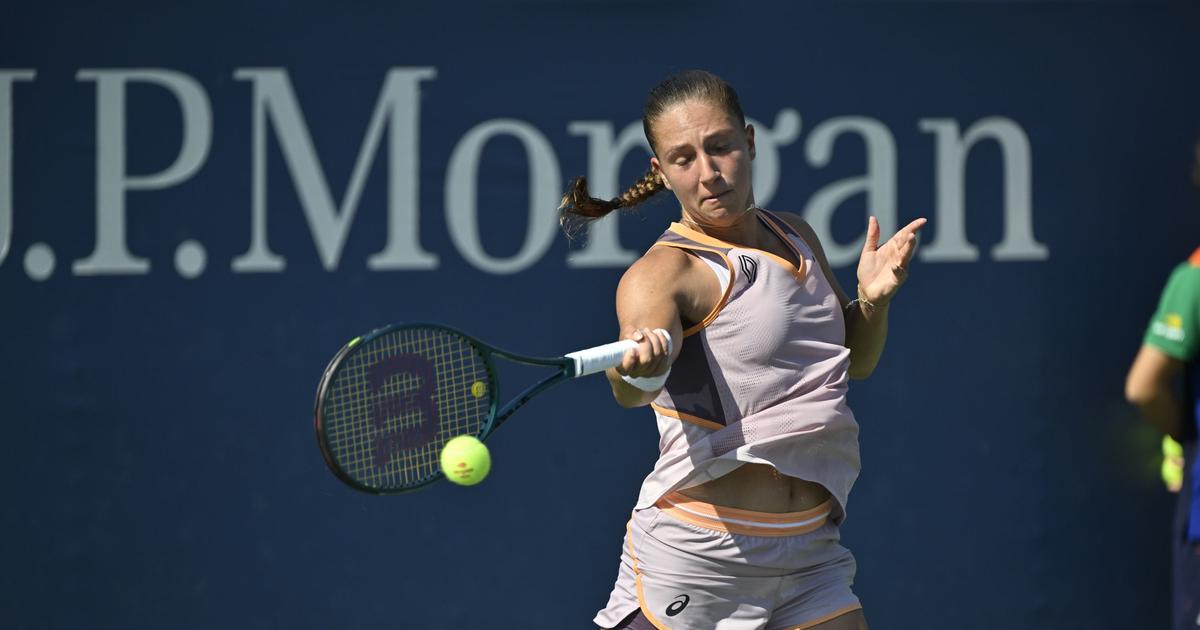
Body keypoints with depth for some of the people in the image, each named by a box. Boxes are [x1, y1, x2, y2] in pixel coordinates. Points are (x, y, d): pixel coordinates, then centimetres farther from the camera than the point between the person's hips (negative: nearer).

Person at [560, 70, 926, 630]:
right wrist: (640, 368, -56)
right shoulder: (664, 272, -12)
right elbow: (630, 390, -33)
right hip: (694, 562, -6)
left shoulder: (797, 237, 9)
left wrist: (873, 298, 2)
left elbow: (854, 360, 23)